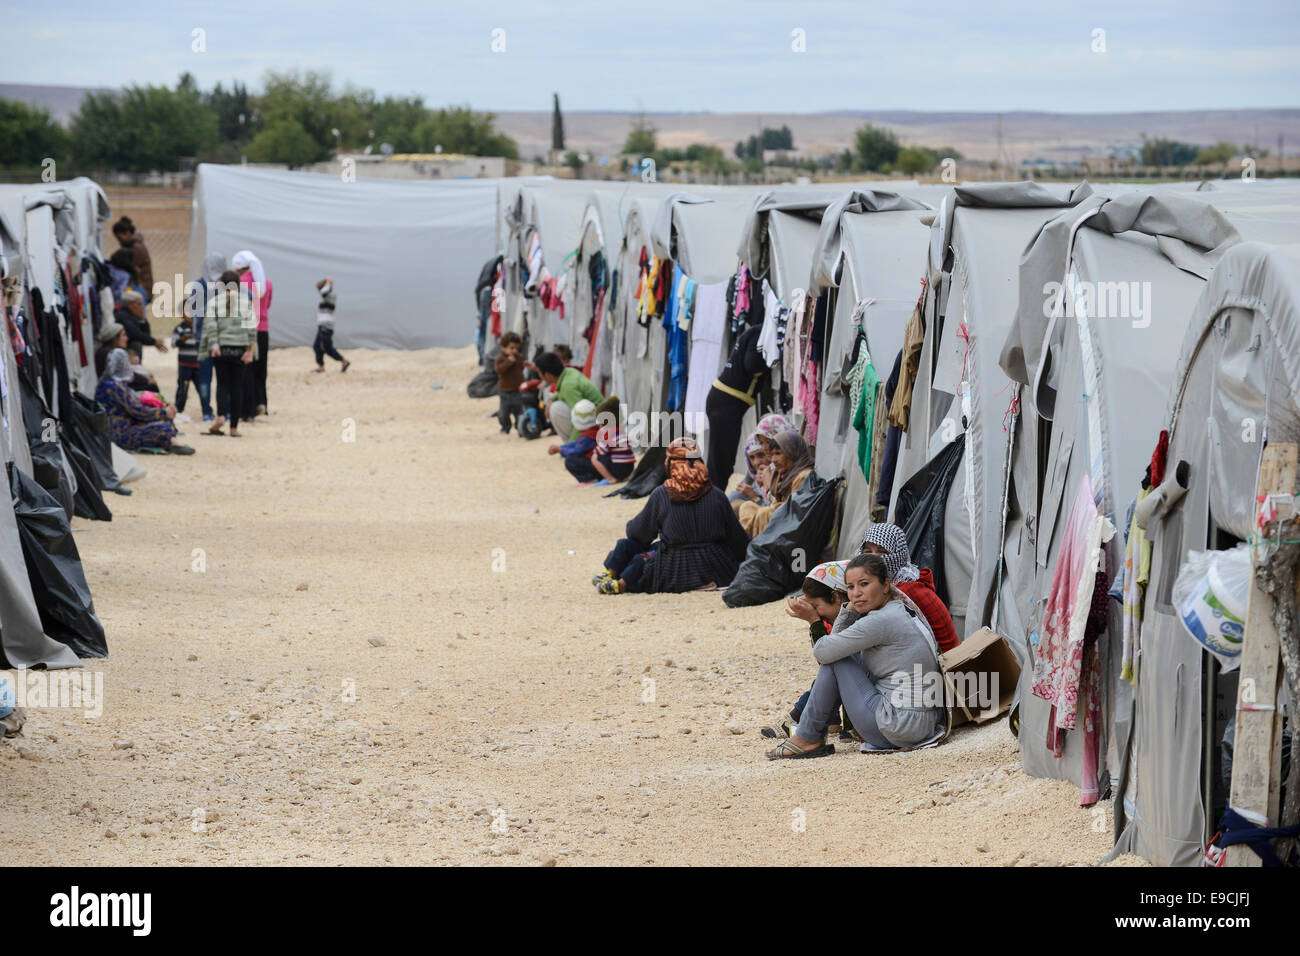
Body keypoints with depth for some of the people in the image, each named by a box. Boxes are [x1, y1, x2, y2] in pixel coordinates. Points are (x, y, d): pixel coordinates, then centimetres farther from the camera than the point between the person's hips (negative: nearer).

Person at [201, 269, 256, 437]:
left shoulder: (214, 301, 2)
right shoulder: (246, 301, 3)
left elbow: (210, 324, -9)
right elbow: (251, 326, -4)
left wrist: (213, 344, -12)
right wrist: (249, 349, -4)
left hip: (221, 349, 0)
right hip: (240, 348, 0)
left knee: (222, 384, 7)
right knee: (237, 386, 5)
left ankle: (221, 415, -19)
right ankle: (234, 427, 5)